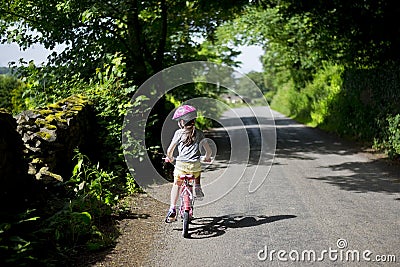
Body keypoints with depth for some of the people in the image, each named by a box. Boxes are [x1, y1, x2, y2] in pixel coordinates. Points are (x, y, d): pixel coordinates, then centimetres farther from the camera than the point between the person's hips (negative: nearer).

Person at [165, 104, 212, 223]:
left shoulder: (179, 133, 1)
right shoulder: (199, 133, 8)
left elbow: (170, 150, 0)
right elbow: (208, 150, 9)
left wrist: (170, 158, 21)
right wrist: (207, 158, 30)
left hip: (181, 164, -1)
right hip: (195, 164, 2)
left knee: (176, 185, 17)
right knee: (197, 174, 37)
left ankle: (172, 209, 7)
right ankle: (197, 187, 13)